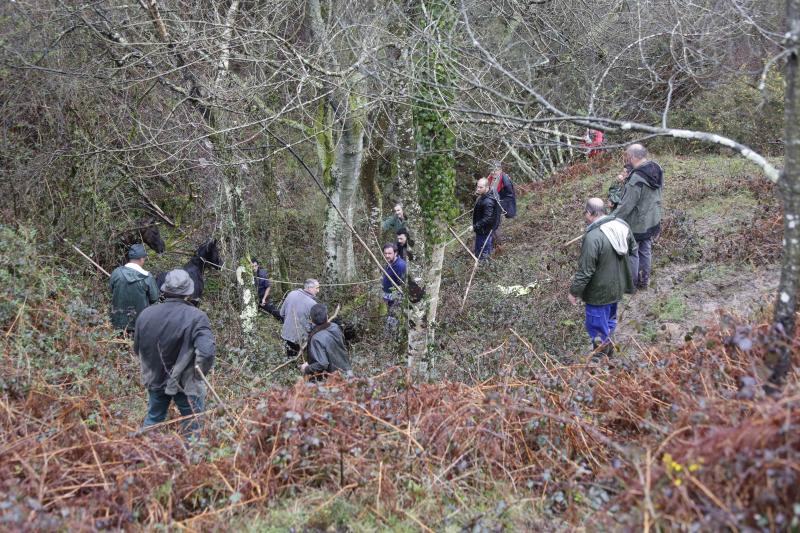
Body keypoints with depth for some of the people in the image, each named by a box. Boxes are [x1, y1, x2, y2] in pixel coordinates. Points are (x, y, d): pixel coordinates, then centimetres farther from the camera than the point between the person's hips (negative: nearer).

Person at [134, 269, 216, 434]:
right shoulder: (196, 317, -23)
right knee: (192, 427, 14)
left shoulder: (145, 314, -8)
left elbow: (137, 348, 5)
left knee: (153, 418, 25)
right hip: (186, 383, -4)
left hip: (155, 380, 4)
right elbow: (207, 351, -33)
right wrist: (200, 375, -14)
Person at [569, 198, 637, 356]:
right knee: (609, 320, 28)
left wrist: (574, 292, -12)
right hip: (617, 285, 8)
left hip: (599, 292, -8)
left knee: (597, 326, 11)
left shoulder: (593, 237, -31)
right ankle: (608, 346, 47)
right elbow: (633, 249, 11)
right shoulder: (622, 225, -6)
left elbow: (585, 271, -26)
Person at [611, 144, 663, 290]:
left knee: (631, 253, 11)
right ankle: (644, 281, 36)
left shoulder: (636, 180, -32)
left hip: (636, 225, -8)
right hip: (652, 221, 8)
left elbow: (626, 206, -27)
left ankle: (632, 283, 25)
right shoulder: (657, 170, -6)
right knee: (646, 250, 21)